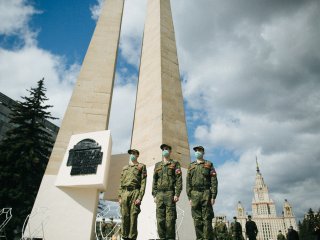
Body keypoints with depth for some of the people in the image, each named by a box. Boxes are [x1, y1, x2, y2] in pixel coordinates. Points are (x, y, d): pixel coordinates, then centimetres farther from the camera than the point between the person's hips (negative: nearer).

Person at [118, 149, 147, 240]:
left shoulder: (141, 166, 7)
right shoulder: (124, 168, 22)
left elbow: (143, 182, -2)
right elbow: (121, 183, 20)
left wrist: (140, 197, -12)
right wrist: (120, 196, 9)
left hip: (135, 192, -4)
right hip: (124, 193, 4)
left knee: (133, 216, -6)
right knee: (125, 216, 3)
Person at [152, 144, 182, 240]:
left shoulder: (175, 164, 6)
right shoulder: (157, 165, 18)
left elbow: (179, 180, -2)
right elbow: (154, 181, 15)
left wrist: (177, 194, -12)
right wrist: (154, 195, 7)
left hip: (170, 193, -4)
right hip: (159, 194, 4)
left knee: (170, 219, -4)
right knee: (160, 219, 3)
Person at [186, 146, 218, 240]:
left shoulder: (209, 165, 7)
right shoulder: (191, 166, 15)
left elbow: (214, 181, 1)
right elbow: (188, 182, 10)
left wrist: (213, 196, -7)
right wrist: (189, 197, 2)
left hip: (206, 193, -2)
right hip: (194, 194, 3)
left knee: (207, 219, -3)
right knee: (197, 219, 3)